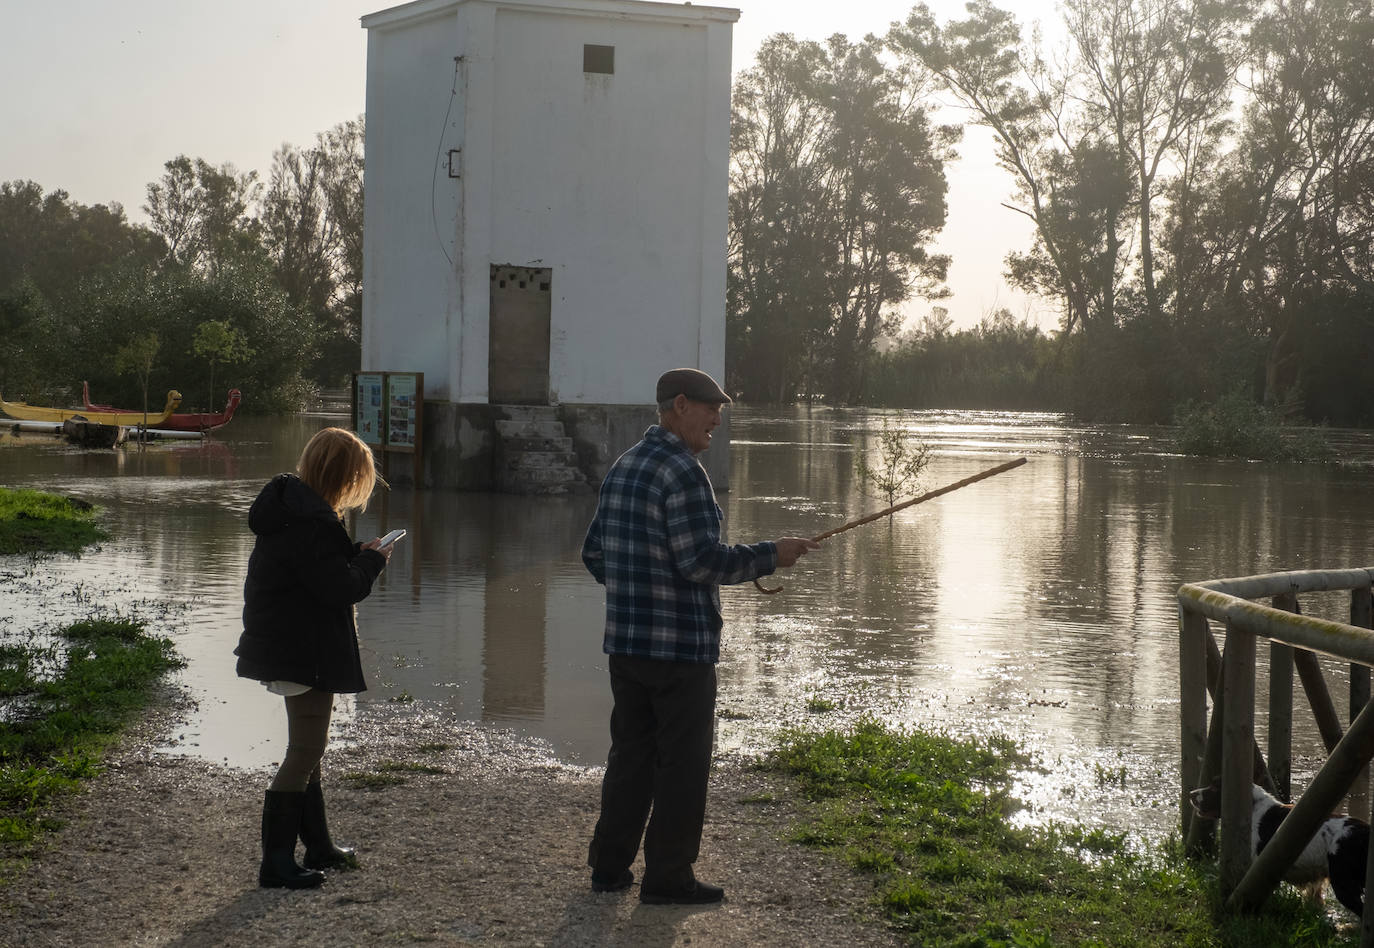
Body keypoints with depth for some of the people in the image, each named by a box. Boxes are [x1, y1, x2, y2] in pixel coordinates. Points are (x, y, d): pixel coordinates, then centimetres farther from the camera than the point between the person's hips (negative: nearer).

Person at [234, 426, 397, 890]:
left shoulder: (289, 506, 9)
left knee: (308, 747, 20)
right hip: (306, 654, -11)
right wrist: (372, 560, -8)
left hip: (286, 648, 11)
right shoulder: (312, 522, -24)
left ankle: (318, 847, 33)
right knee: (305, 750, -4)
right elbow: (340, 588, -24)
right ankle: (276, 864, -2)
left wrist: (358, 554, 6)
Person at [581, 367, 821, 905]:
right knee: (682, 762, 0)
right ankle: (667, 877, 5)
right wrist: (771, 556, -12)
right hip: (680, 644, -9)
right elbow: (702, 560, -21)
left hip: (624, 639, 9)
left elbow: (595, 553, 18)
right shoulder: (682, 473, -16)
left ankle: (609, 866, 19)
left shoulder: (622, 468, 12)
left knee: (630, 753, 15)